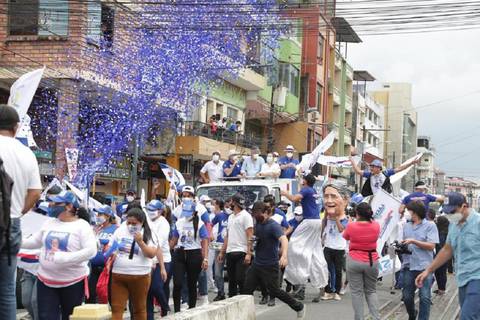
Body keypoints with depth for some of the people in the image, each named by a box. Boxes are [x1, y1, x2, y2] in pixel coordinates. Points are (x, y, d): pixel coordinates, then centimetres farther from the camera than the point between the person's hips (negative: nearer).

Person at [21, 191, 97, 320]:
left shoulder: (82, 226, -10)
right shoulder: (48, 223, 8)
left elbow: (91, 251, -19)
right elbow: (34, 241, 18)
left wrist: (64, 258, -27)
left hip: (73, 282, -4)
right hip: (45, 280, 5)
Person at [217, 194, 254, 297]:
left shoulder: (245, 216, -4)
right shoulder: (231, 217, 20)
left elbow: (250, 236, -11)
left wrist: (249, 253, -20)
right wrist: (222, 252, 17)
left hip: (241, 252, -8)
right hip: (230, 252, 8)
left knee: (240, 279, -10)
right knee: (231, 280, 11)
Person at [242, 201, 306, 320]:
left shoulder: (273, 226, -19)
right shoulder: (258, 223, 5)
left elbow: (283, 239, -35)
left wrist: (284, 255, -52)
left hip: (270, 266, -7)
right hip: (256, 264, 7)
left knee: (274, 291, -1)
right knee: (247, 289, 2)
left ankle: (299, 307, 17)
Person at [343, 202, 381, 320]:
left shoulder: (351, 226, -12)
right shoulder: (376, 225, -6)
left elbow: (345, 237, 9)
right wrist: (369, 218, 25)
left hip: (354, 262, -3)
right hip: (372, 262, 3)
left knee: (356, 292, 5)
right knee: (371, 291, 16)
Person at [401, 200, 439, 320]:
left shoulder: (430, 225, -3)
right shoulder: (406, 226, 12)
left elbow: (431, 246, -10)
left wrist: (413, 241, -17)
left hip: (424, 267, -5)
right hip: (408, 266, 5)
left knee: (425, 297, -5)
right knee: (407, 297, 12)